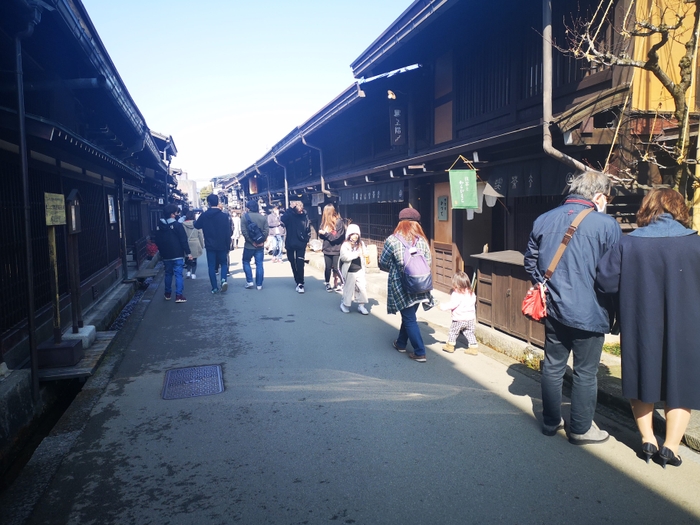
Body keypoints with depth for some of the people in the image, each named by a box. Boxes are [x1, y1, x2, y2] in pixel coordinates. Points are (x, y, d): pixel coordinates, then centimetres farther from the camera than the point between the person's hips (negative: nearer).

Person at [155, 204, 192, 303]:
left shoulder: (160, 225, 5)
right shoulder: (177, 225, -11)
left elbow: (157, 241, 12)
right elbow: (183, 240, -12)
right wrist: (188, 252, -8)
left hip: (166, 255, 5)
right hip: (178, 255, -5)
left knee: (168, 274, 17)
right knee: (178, 274, -5)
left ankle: (167, 294, 26)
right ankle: (179, 295, -10)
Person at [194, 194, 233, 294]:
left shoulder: (204, 215, -6)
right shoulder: (224, 216, -8)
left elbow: (197, 226, 11)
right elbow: (229, 232, -6)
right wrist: (228, 245, 2)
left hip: (210, 245, 0)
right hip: (222, 245, 0)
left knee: (212, 266, 8)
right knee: (224, 263, 15)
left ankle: (215, 288, 6)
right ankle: (224, 279, -11)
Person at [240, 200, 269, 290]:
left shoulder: (245, 216, -5)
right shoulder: (263, 217, 3)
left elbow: (244, 231, -13)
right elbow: (266, 230, -5)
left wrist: (251, 241, -10)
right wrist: (261, 241, -4)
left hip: (249, 245, -2)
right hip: (260, 245, 2)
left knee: (246, 262, 15)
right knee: (259, 264, 6)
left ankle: (249, 281, 7)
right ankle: (259, 284, 7)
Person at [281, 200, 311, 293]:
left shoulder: (305, 216, -4)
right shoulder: (289, 215, -8)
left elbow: (308, 229, 5)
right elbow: (282, 220, -30)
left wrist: (306, 239, -5)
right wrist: (290, 209, -29)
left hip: (301, 245, -1)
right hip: (290, 244, 1)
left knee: (300, 265, -7)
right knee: (293, 265, 10)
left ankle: (300, 284, 1)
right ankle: (298, 282, 23)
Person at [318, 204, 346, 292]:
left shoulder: (339, 222, -12)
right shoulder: (325, 222, 7)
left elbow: (337, 236, -17)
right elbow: (322, 235, 8)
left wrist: (325, 233, -17)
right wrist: (321, 233, -14)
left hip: (336, 250, -5)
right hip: (327, 249, 5)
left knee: (336, 268, -1)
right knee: (328, 268, 9)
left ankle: (343, 284, 11)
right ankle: (328, 284, 20)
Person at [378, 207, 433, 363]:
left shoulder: (392, 240, -10)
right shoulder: (422, 240, -1)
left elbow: (383, 264, -2)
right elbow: (429, 262, 1)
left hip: (401, 286, -4)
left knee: (409, 318, 4)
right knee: (408, 314, 20)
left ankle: (420, 353, 5)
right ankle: (401, 343, 36)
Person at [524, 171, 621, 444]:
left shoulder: (543, 220, 2)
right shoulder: (606, 225, -13)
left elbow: (530, 262, 9)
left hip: (554, 309, 5)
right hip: (590, 312, -5)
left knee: (553, 366, 16)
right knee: (585, 372, 9)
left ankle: (550, 421, 29)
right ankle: (581, 429, 22)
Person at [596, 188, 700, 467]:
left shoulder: (629, 243, -10)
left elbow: (605, 280, -10)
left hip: (640, 328, 1)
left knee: (642, 380, 19)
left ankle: (648, 439, 23)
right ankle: (670, 446, 13)